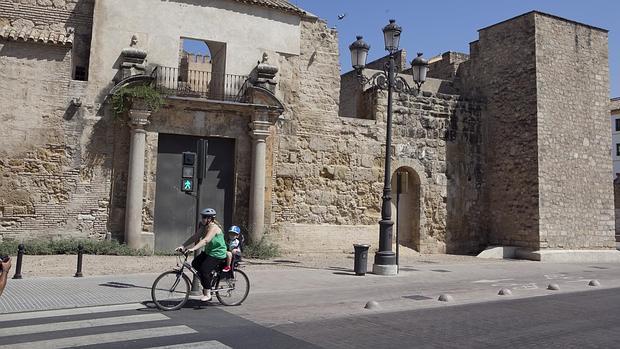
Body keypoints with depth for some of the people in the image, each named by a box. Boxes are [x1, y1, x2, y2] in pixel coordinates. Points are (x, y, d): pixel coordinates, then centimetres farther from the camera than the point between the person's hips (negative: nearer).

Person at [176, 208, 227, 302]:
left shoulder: (214, 227, -22)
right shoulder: (204, 227, 6)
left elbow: (205, 240, -35)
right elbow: (195, 237, 1)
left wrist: (193, 249, -44)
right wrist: (183, 246, -9)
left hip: (217, 254, -9)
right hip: (208, 252, 9)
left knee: (204, 270, -17)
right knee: (195, 263, 2)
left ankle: (207, 294, -4)